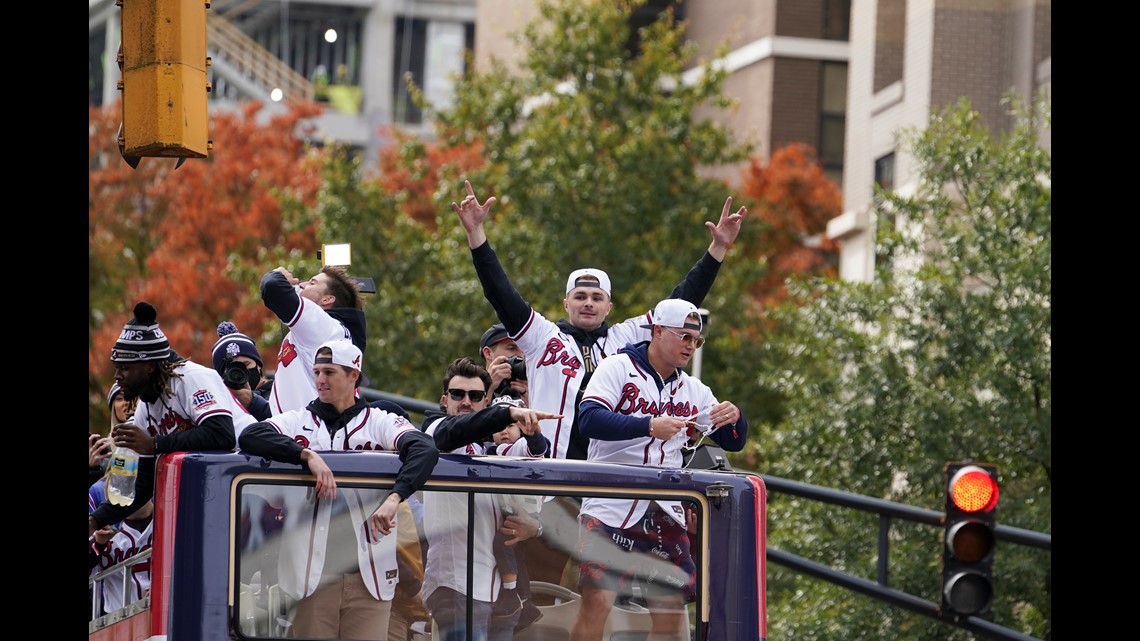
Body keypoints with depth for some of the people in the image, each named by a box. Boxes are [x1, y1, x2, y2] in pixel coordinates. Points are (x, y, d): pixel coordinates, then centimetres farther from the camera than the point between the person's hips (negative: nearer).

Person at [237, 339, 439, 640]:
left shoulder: (381, 422, 7)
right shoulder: (297, 421, 10)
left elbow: (425, 451, -11)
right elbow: (249, 437, -8)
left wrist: (393, 499, -28)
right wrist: (308, 454, -22)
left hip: (369, 576, -1)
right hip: (312, 576, 1)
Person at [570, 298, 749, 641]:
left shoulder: (693, 390, 14)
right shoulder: (618, 368, -1)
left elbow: (732, 442, 16)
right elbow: (589, 419, -17)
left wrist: (734, 418, -7)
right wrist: (650, 425, -28)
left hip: (664, 515, 5)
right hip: (610, 507, -5)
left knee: (671, 612, 1)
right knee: (596, 603, -14)